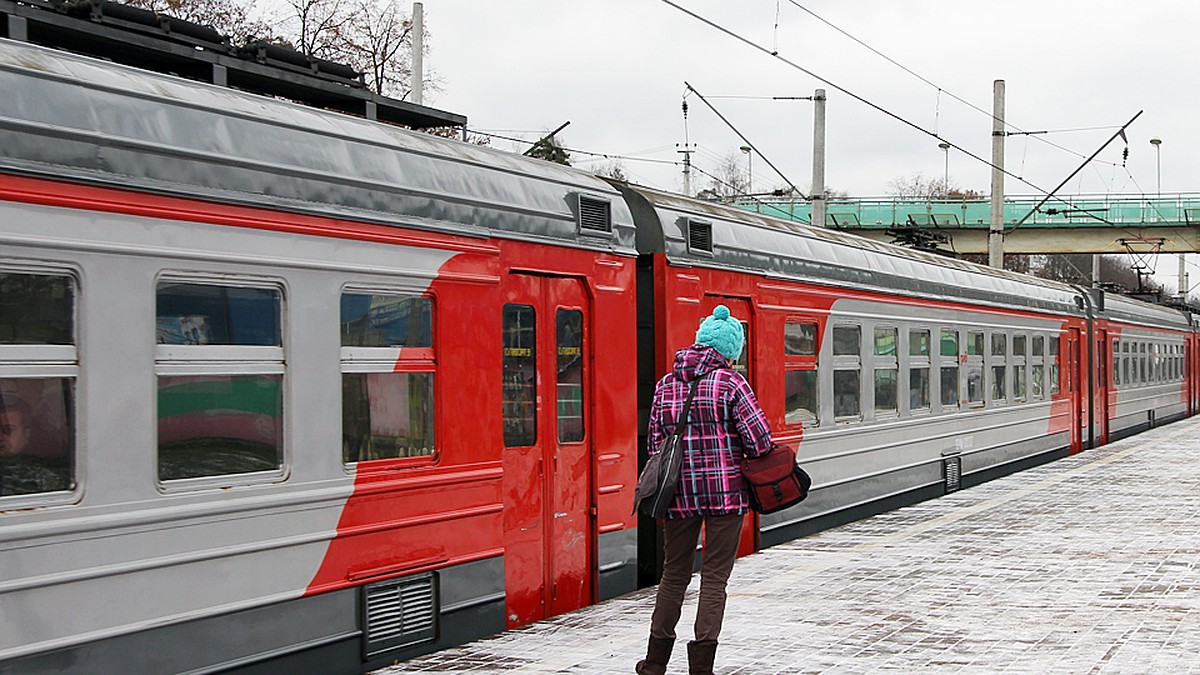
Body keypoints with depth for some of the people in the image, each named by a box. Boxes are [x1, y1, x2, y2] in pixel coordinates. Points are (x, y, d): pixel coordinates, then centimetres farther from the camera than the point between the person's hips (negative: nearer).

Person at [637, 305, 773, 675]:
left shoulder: (665, 385, 7)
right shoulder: (730, 383, -8)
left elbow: (655, 440, 11)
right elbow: (759, 438, -12)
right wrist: (744, 461, 9)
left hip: (679, 492, 4)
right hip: (725, 491, -4)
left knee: (674, 574, 16)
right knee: (714, 578, 2)